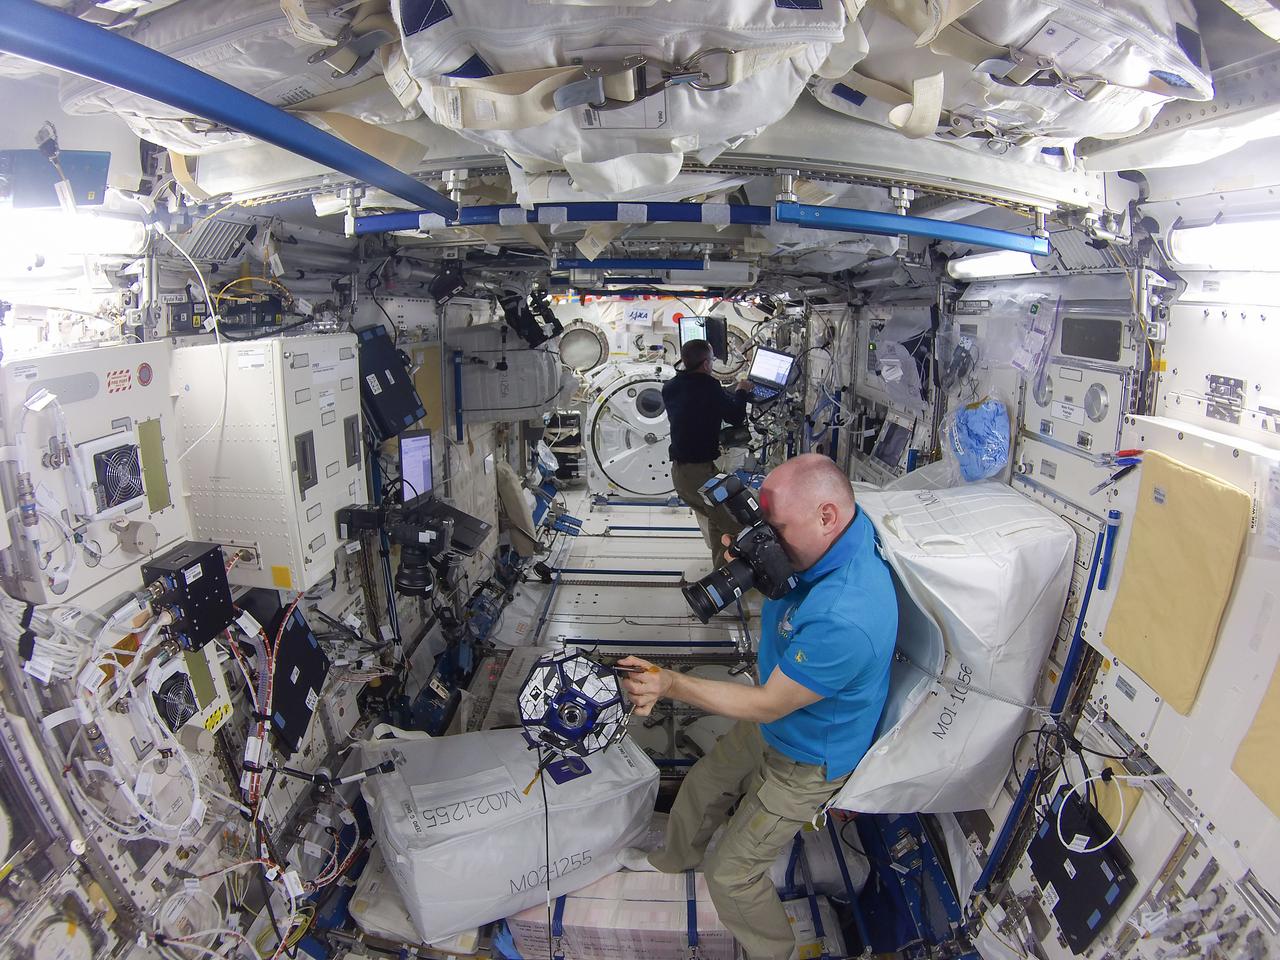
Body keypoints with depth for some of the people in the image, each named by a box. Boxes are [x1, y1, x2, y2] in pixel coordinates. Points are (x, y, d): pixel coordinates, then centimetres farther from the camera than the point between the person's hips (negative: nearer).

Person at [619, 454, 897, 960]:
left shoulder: (845, 619, -43)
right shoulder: (838, 531, -17)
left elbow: (767, 705, -29)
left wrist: (670, 683, -27)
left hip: (805, 759, -8)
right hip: (771, 726, 8)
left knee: (732, 875, 9)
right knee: (702, 785, 28)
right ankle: (675, 856, 59)